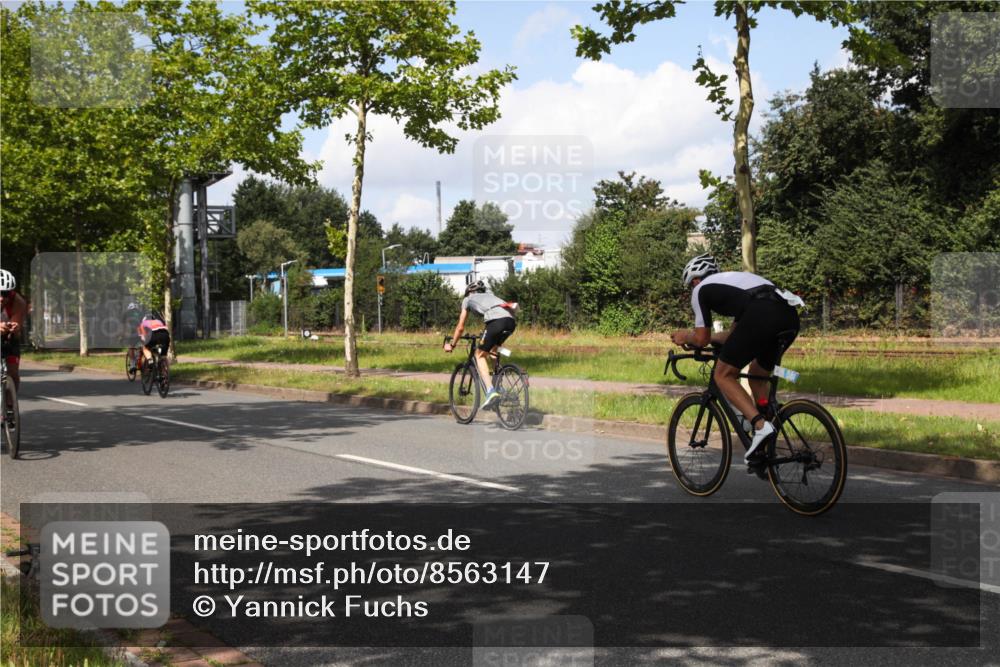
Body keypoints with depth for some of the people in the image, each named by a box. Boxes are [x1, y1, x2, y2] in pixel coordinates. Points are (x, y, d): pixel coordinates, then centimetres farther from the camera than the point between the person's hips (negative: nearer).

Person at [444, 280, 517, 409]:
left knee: (480, 354, 8)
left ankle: (490, 390, -11)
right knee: (492, 349, 31)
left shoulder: (468, 299, 28)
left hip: (496, 321, -5)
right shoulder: (490, 296, 40)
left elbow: (460, 327, 30)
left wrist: (452, 345, 42)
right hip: (511, 321, 5)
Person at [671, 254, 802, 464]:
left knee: (723, 375, 8)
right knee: (758, 374, 27)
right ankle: (765, 451, 25)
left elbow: (702, 340, 19)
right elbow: (736, 334, 44)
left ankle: (760, 425, -13)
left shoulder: (701, 289, 19)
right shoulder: (735, 278, 40)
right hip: (790, 315, 8)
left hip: (761, 316, -8)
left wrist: (685, 337, 41)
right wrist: (695, 334, 55)